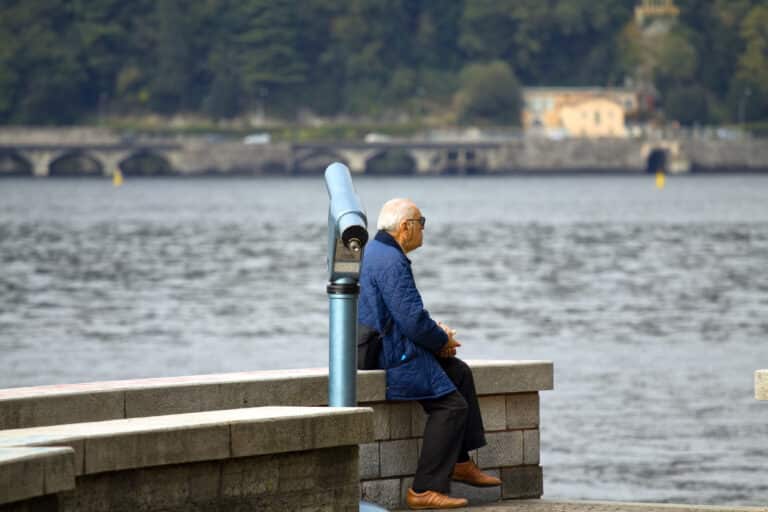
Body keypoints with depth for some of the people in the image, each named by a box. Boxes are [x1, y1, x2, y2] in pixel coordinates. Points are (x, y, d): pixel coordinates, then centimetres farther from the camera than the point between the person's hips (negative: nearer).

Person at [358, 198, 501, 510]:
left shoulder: (375, 251, 15)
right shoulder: (392, 262, -21)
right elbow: (413, 320, -24)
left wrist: (436, 332, 12)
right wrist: (442, 340, -6)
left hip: (381, 346, 11)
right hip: (392, 356, -11)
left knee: (459, 372, 20)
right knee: (451, 405, -12)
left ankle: (460, 462, 21)